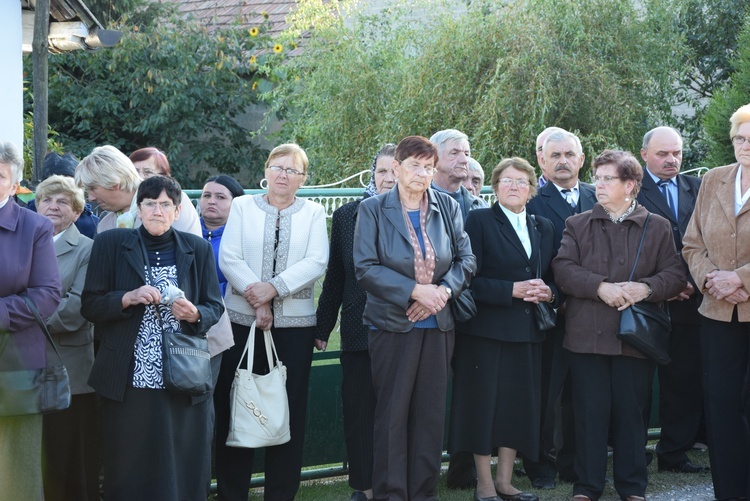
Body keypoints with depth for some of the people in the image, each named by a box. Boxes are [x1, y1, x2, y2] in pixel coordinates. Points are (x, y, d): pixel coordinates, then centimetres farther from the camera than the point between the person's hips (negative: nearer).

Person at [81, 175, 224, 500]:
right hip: (128, 382, -1)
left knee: (183, 470, 1)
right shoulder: (111, 244, 4)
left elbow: (215, 308, 11)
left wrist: (194, 314, -10)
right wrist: (129, 297, -14)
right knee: (129, 471, 0)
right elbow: (90, 306, 3)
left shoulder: (197, 249, 9)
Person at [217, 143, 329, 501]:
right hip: (243, 320, 0)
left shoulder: (314, 213, 9)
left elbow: (316, 262, -4)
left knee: (289, 410, 2)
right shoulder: (242, 207, 8)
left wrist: (274, 289, -16)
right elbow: (229, 258, -2)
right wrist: (256, 300, -12)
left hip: (295, 323, 0)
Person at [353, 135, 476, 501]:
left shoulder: (447, 208, 7)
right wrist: (416, 291, -17)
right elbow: (365, 268, -10)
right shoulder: (373, 209, -2)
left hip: (438, 326, 3)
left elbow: (466, 259, 7)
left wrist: (443, 291, -12)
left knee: (431, 414, 6)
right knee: (392, 413, 0)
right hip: (392, 325, -3)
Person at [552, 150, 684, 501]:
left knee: (630, 412, 5)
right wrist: (601, 287, -17)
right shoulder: (577, 225, 8)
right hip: (587, 335, 0)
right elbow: (562, 269, -4)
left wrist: (644, 288, -16)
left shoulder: (657, 227, 7)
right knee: (590, 412, 2)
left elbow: (675, 275, 2)